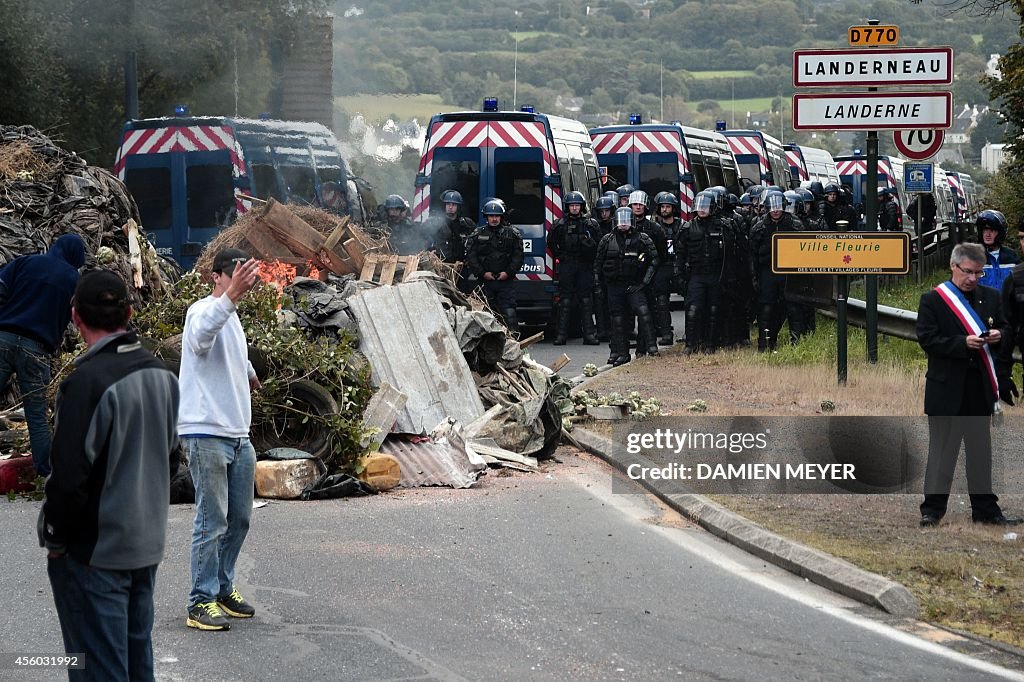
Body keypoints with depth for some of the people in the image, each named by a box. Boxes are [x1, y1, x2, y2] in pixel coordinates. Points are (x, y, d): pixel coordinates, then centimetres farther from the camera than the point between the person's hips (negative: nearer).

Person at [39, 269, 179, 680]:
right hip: (148, 544, 8)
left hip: (94, 554, -8)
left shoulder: (86, 381, -21)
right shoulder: (160, 374, 5)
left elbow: (69, 476, -22)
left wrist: (55, 539, -9)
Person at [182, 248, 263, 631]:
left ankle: (223, 589, 27)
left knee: (239, 519, 14)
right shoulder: (203, 310, -12)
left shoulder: (232, 317, 18)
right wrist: (230, 295, -49)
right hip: (206, 434, -9)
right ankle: (202, 603, -5)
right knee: (212, 522, -9)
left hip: (238, 437, 9)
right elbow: (201, 336, -38)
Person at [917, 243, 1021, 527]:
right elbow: (927, 338, -12)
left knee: (981, 450, 10)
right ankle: (932, 509, 7)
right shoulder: (933, 300, -4)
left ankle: (985, 509, 17)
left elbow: (1005, 330, 17)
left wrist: (998, 335, -7)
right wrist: (963, 343, -21)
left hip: (980, 387, 4)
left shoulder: (990, 297, 11)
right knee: (942, 450, 1)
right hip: (947, 387, -4)